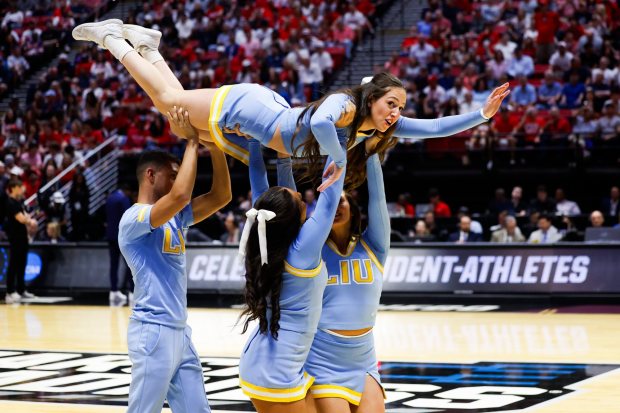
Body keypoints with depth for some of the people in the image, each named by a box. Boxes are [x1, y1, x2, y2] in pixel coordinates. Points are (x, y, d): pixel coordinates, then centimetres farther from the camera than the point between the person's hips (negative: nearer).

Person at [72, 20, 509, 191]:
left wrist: (481, 115, -25)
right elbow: (320, 123, -60)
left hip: (268, 110, 7)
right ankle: (113, 37, 32)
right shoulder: (344, 105, -38)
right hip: (242, 107, -7)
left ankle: (146, 44, 47)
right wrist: (338, 158, -47)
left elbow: (431, 127, -16)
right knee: (169, 100, 15)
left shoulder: (379, 125, -16)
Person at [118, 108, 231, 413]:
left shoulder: (175, 217, 14)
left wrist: (214, 144, -3)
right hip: (153, 331, -9)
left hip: (180, 332, 9)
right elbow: (180, 195, -29)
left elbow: (221, 196, 8)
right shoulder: (134, 218, -13)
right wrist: (192, 141, -18)